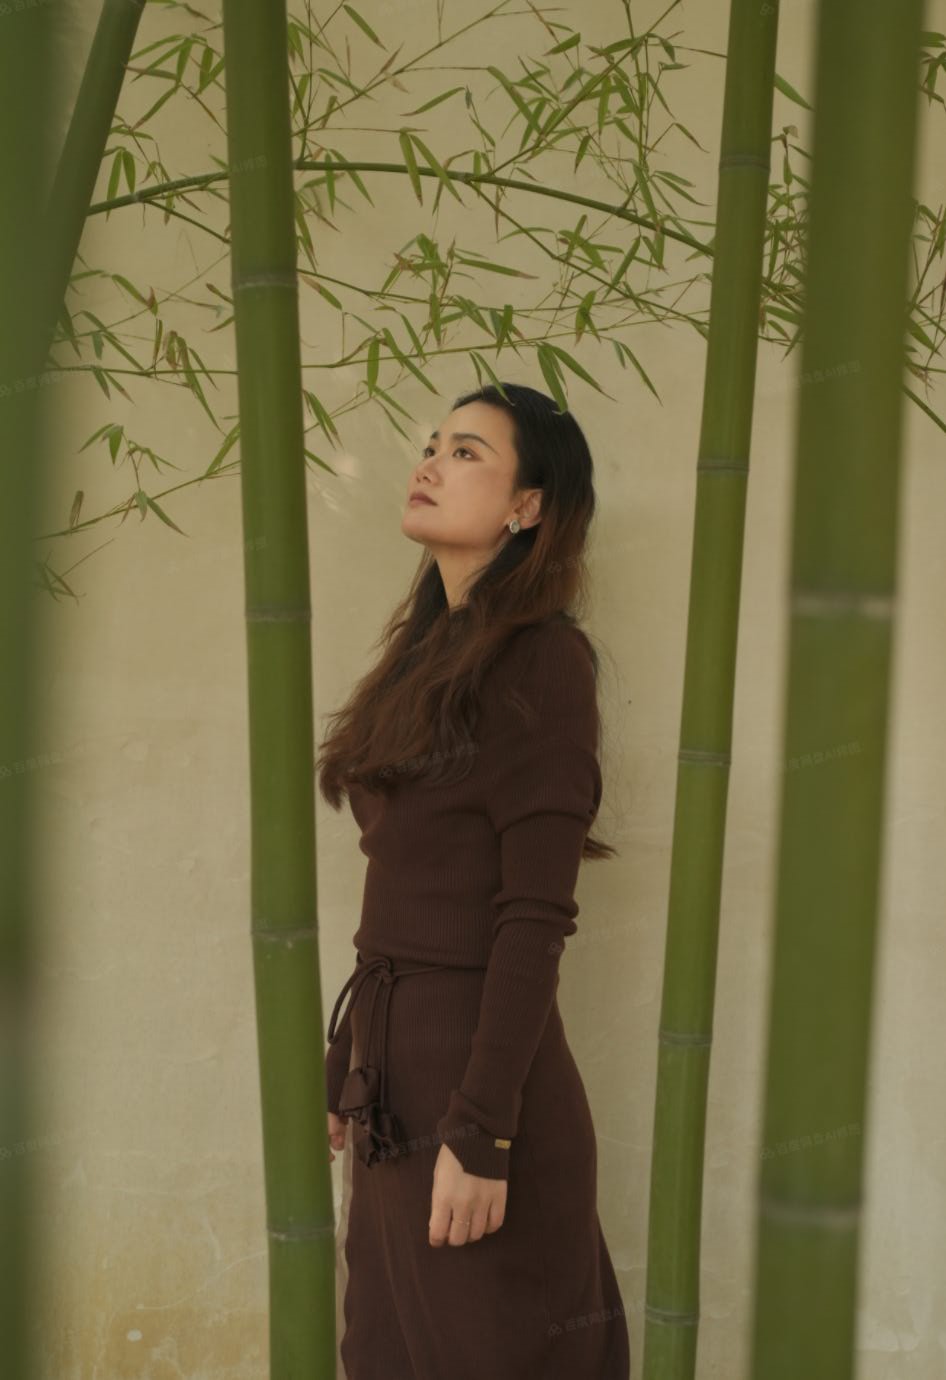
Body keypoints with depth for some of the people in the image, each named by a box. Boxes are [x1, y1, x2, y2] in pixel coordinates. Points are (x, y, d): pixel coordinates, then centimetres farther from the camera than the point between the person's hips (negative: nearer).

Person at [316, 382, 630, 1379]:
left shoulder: (542, 661, -11)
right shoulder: (430, 654, 13)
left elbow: (533, 918, -17)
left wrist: (482, 1135, -20)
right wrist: (349, 1065, 14)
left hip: (483, 1063, -8)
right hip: (395, 1065, 8)